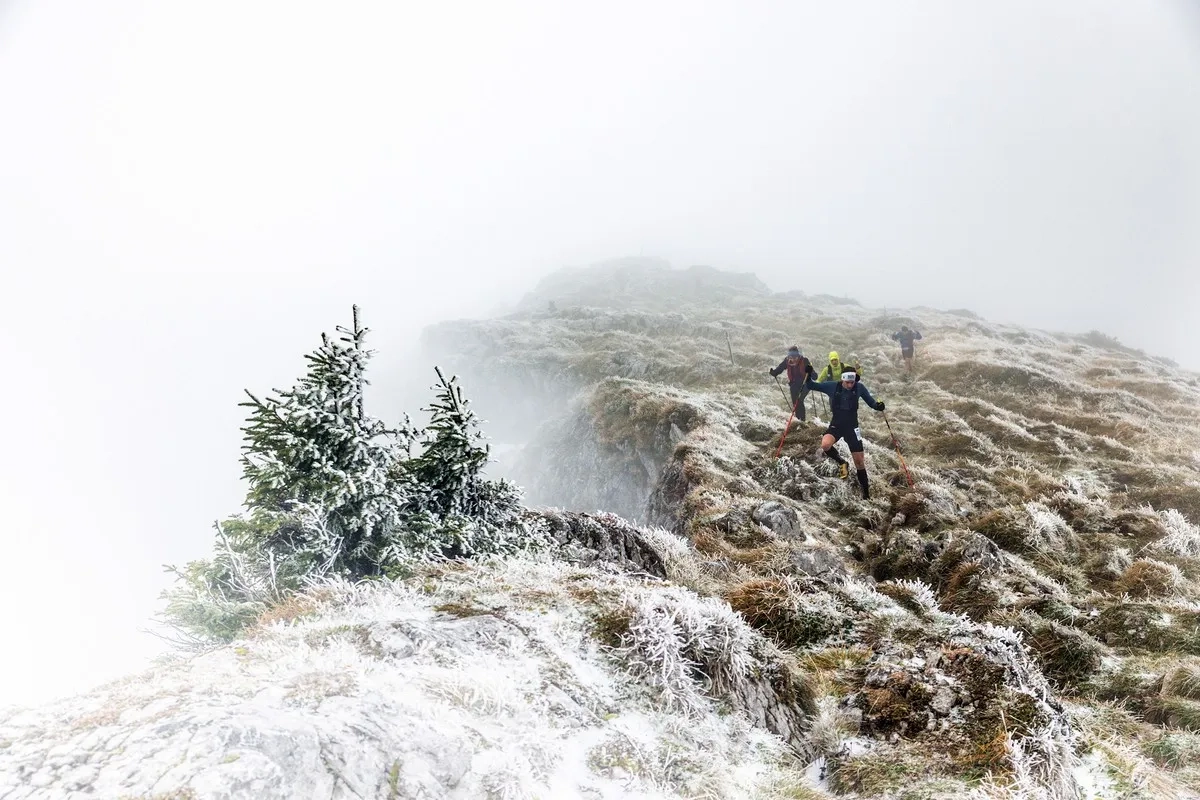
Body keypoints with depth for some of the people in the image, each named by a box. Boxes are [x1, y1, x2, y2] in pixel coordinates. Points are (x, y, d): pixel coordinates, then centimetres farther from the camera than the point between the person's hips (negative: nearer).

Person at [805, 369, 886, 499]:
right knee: (825, 445, -33)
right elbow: (812, 386, -2)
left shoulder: (859, 387, -8)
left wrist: (878, 405, -18)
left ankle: (866, 492, 21)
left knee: (859, 461, 4)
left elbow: (871, 401, 3)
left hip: (852, 427, 0)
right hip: (836, 425, 0)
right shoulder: (832, 386, -10)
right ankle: (841, 462, 0)